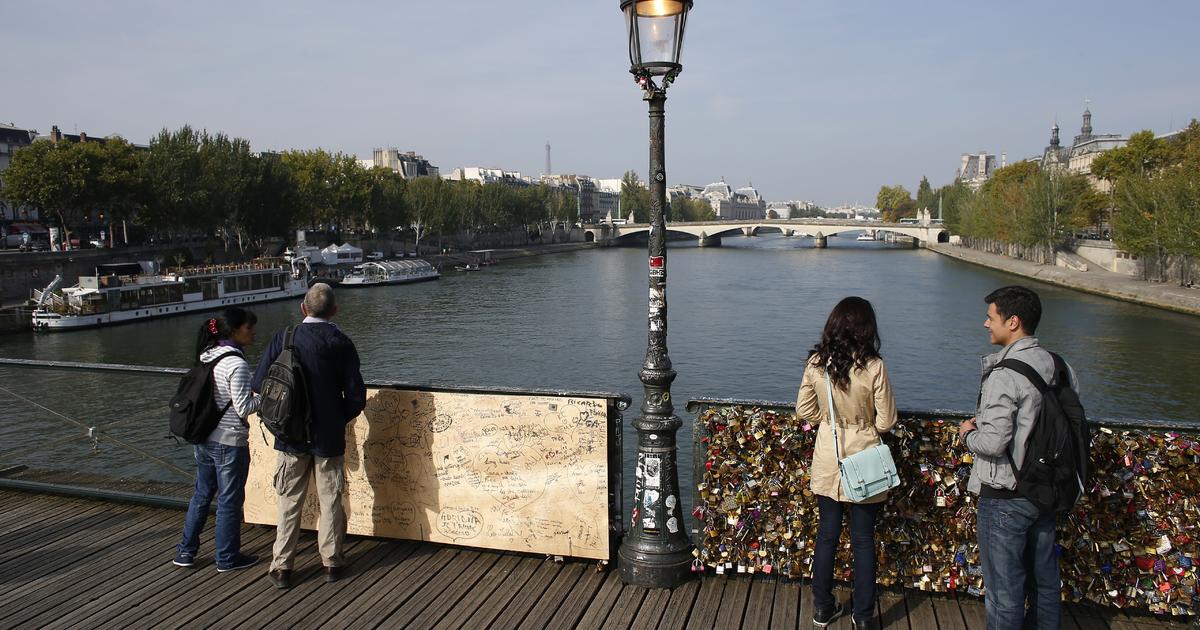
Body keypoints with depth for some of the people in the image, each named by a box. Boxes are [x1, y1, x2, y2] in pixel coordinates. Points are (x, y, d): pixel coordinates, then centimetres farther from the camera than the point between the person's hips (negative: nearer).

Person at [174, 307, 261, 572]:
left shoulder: (206, 356, 5)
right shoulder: (236, 363, -20)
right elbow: (243, 408, -19)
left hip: (203, 439, 8)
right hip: (229, 442, -8)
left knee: (202, 495, 21)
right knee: (230, 501, 6)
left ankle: (185, 552, 30)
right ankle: (228, 558, 19)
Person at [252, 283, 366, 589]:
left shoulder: (284, 338, -8)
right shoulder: (341, 343, -10)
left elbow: (259, 383, -5)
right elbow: (357, 396, -11)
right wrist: (339, 419, 8)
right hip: (329, 437, -1)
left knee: (289, 502, 12)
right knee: (330, 501, 12)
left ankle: (282, 567, 16)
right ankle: (331, 562, 21)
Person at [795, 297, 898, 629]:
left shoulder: (816, 363, -10)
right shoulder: (874, 368, -18)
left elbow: (805, 410, 1)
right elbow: (886, 421, -10)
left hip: (827, 461, 3)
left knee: (827, 533, 16)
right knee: (863, 539, 12)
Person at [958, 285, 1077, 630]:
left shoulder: (1004, 375, -22)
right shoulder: (1059, 366, 1)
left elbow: (993, 443, -27)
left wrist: (967, 434, -4)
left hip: (1005, 498, -8)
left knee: (1004, 589, 6)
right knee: (1044, 580, 22)